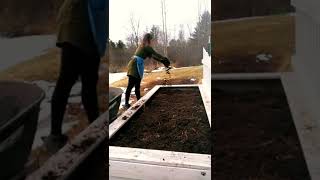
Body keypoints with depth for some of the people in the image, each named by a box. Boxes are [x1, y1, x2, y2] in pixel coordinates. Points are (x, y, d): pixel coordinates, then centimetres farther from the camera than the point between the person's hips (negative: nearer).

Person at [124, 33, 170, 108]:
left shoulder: (143, 46, 22)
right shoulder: (146, 47, -6)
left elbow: (153, 56, 25)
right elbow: (156, 54, -3)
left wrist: (162, 61, 24)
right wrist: (165, 59, 9)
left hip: (136, 67, 10)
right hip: (135, 66, -10)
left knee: (137, 85, 13)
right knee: (130, 85, -8)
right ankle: (126, 103, -5)